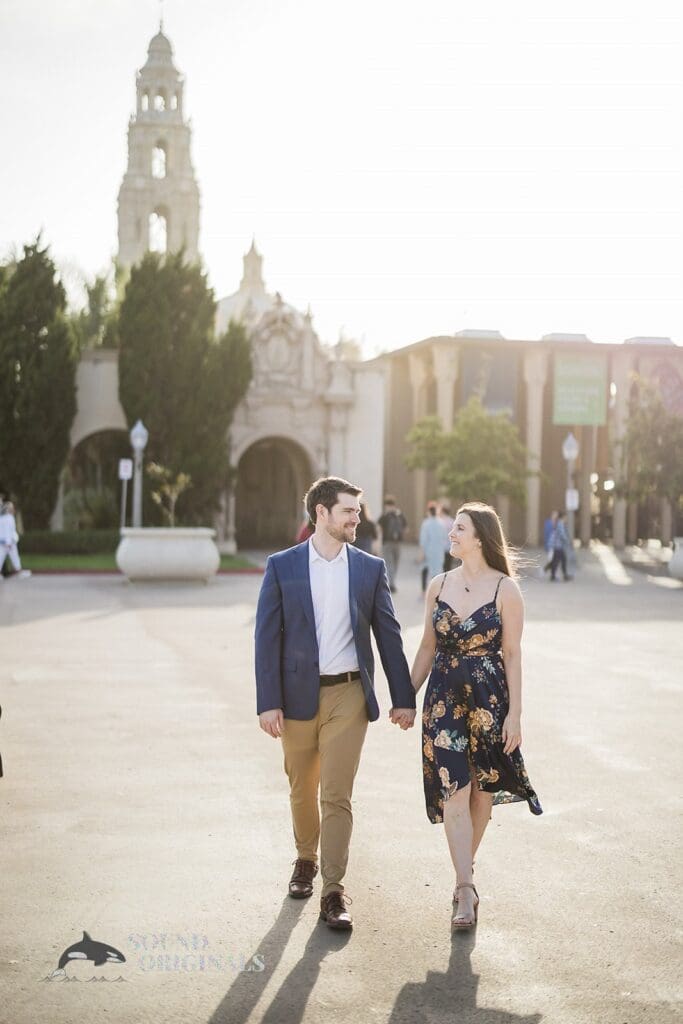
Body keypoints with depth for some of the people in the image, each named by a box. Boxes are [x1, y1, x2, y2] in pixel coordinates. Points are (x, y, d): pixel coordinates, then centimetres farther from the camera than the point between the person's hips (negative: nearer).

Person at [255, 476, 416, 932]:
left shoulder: (370, 568, 3)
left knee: (337, 795, -5)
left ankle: (333, 892, -1)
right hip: (298, 695, 1)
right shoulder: (282, 566, -1)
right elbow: (268, 638, -3)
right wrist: (268, 702, -10)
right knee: (302, 790, 15)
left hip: (349, 694, 0)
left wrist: (404, 698, 4)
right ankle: (306, 859, 39)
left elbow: (389, 636, 6)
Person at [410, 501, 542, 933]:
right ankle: (466, 889, -6)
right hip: (444, 698, 2)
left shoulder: (505, 589, -6)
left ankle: (466, 870, 29)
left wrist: (514, 714, -9)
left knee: (481, 789, 9)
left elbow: (513, 654, -6)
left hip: (489, 698, -2)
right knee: (452, 792, -7)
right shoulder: (439, 585, 5)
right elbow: (428, 647, 12)